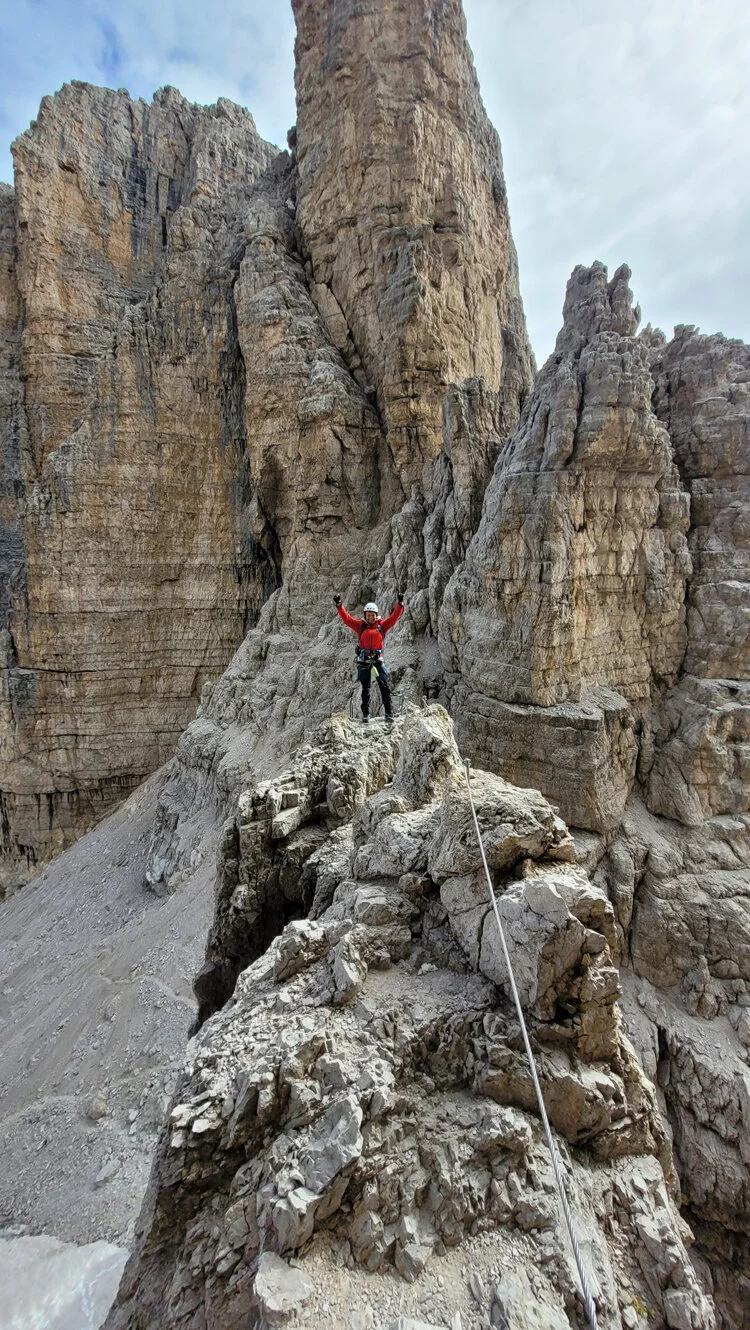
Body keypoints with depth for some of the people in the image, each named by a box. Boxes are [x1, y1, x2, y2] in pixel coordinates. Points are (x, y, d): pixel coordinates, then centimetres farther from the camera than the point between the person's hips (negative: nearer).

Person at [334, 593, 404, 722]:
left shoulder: (382, 625, 6)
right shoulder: (360, 625, 5)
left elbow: (394, 618, -1)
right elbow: (346, 618, -1)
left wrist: (400, 605, -12)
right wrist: (339, 606, -12)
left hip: (378, 658, 0)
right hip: (364, 659, 0)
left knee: (385, 686, -2)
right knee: (365, 687, 7)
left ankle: (389, 712, 3)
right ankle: (365, 713, 14)